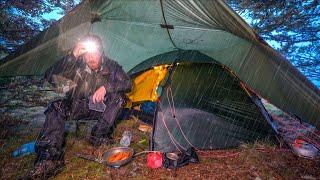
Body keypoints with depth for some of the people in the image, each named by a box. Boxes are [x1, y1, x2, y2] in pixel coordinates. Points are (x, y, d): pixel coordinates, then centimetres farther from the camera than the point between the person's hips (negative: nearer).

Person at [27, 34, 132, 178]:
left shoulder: (111, 66, -9)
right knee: (57, 106, -26)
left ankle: (99, 136, -21)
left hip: (100, 107, 0)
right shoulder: (77, 64, -11)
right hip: (78, 106, 1)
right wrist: (72, 56, -32)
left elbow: (128, 83, -17)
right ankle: (50, 157, -32)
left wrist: (106, 87, -32)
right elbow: (49, 77, -22)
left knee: (118, 97, -27)